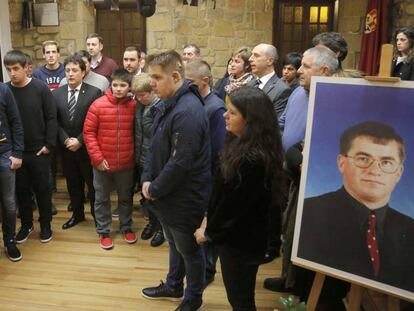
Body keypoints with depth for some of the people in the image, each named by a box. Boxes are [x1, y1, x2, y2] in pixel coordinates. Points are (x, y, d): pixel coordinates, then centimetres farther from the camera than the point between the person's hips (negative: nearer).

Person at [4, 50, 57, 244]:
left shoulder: (40, 88, -8)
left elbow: (51, 117, -7)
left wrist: (49, 144, -11)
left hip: (39, 151, -2)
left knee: (42, 189, 9)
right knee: (21, 190, 14)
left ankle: (45, 225, 26)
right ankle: (26, 224, 32)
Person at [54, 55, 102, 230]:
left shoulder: (94, 92, -7)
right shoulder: (56, 93, 5)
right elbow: (55, 121, 4)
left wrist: (80, 141, -15)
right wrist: (65, 140, -9)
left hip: (87, 148, -4)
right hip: (66, 148, 4)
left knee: (93, 184, 8)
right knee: (73, 184, 16)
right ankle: (77, 214, 35)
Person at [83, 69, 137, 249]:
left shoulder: (134, 106, -6)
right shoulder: (98, 105, -9)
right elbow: (88, 132, -6)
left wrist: (136, 155, 1)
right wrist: (97, 158, -10)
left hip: (126, 163, 1)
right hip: (103, 163, -1)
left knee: (126, 197, 17)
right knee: (102, 199, 13)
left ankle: (126, 228, 36)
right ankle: (103, 231, 30)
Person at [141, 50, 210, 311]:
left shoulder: (187, 112, -27)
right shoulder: (168, 104, 5)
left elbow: (180, 163, -28)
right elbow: (156, 147, 12)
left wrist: (155, 189, -15)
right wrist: (147, 179, 2)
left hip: (184, 198, -9)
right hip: (168, 194, 9)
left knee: (189, 249, 12)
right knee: (175, 244, 26)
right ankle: (174, 286, 46)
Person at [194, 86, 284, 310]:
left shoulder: (253, 160, -29)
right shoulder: (241, 145, 2)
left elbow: (234, 206, -23)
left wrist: (210, 232, -9)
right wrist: (210, 222, 7)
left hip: (241, 241, -9)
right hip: (237, 236, 9)